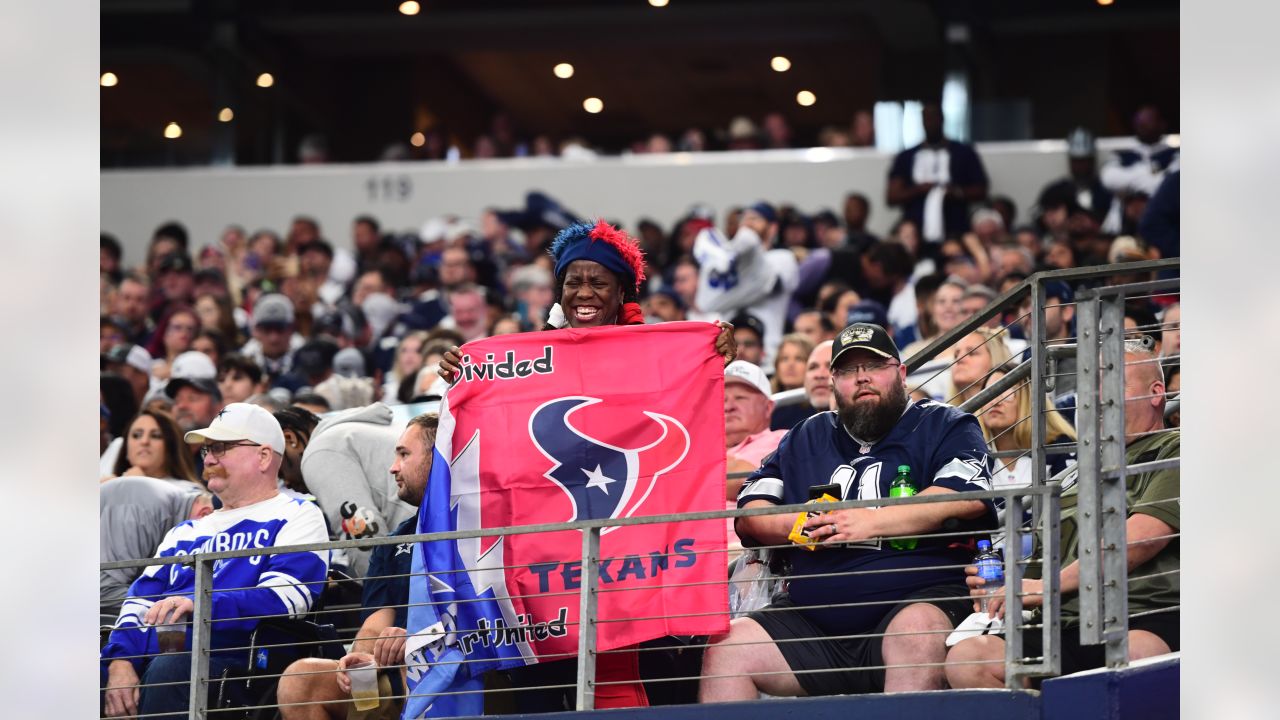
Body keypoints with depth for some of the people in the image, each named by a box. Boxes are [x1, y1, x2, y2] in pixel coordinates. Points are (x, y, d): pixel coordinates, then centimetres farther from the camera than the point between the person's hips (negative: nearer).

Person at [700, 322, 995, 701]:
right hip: (814, 622, 5)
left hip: (921, 597, -5)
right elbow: (750, 512, 17)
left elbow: (968, 498, -10)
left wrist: (873, 522, -15)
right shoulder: (808, 438, 24)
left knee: (916, 629, -39)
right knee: (725, 648, -12)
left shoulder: (943, 426, 9)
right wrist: (800, 525, -5)